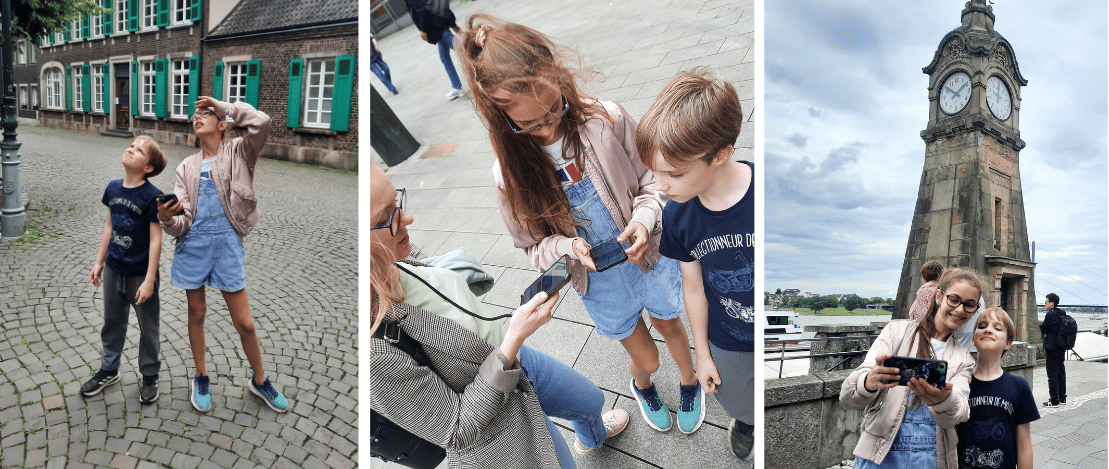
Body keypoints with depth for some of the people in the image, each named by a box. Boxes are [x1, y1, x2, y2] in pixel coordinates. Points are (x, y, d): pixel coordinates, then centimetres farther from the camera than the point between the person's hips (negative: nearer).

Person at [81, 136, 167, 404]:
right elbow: (110, 226, 12)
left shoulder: (152, 197, -18)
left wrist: (149, 280, -18)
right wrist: (99, 262, 14)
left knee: (148, 328, 10)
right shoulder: (113, 188, 1)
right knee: (112, 322, 21)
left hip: (140, 274, -6)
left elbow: (155, 240, -17)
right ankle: (108, 370, 40)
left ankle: (150, 377, 27)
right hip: (113, 270, 6)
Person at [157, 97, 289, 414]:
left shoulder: (239, 153, 2)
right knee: (197, 313, 13)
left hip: (227, 244, -3)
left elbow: (261, 122, -19)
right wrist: (166, 218, -21)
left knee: (244, 322, 0)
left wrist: (223, 106, -6)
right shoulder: (186, 167, 9)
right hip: (193, 244, 3)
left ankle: (259, 381, 20)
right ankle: (201, 378, 32)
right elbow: (182, 222, 2)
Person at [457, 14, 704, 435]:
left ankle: (691, 384, 63)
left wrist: (644, 219, -29)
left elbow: (651, 181, -9)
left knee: (671, 327, 28)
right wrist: (567, 246, -29)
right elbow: (534, 247, -8)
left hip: (652, 259, 0)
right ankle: (640, 383, 60)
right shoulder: (511, 174, -22)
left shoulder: (609, 119, -24)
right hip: (601, 286, 0)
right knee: (646, 359, 19)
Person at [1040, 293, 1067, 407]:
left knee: (1052, 373, -5)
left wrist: (1040, 325, 8)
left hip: (1052, 348, -9)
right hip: (1061, 348, 9)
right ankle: (1062, 398, 22)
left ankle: (1054, 401, -4)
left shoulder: (1050, 315, -16)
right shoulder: (1063, 314, 9)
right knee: (1061, 372, 15)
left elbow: (1043, 330, -11)